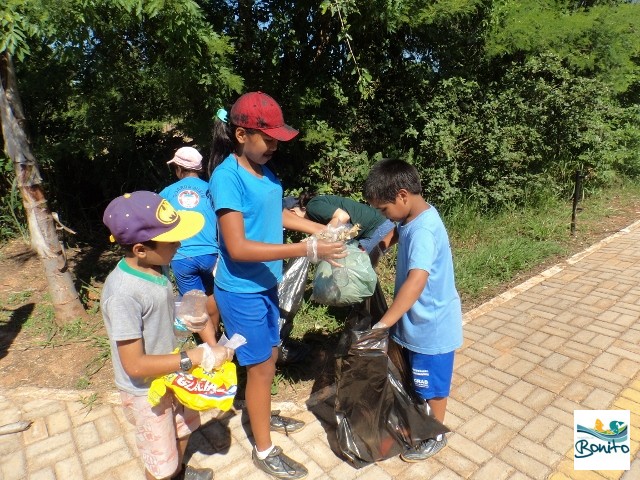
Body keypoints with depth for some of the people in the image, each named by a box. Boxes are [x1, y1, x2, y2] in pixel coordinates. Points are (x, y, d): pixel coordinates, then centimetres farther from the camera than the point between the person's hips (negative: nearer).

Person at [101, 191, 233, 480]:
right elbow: (135, 365, -29)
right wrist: (196, 357, -28)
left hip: (169, 375, 8)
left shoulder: (155, 268, -10)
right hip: (146, 392, -8)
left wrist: (212, 345, -4)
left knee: (183, 428, 32)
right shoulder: (122, 293, -33)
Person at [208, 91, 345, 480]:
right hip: (242, 290, -7)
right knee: (261, 367, 8)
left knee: (269, 357, 23)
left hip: (266, 283, 7)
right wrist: (307, 250, -30)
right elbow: (238, 248, -27)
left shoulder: (265, 170, 0)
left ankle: (263, 416, 49)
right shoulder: (227, 177, -22)